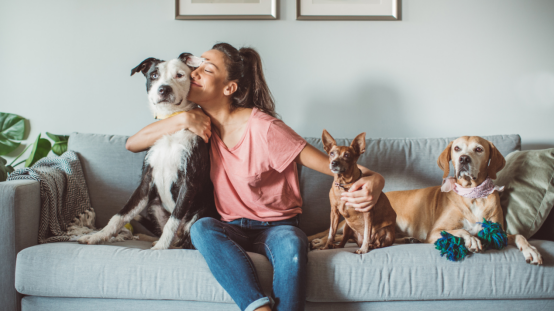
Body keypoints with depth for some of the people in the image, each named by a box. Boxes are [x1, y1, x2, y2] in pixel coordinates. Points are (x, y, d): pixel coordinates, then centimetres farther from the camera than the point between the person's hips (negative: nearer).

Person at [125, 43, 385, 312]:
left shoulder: (262, 128, -15)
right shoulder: (201, 123, 3)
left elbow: (330, 164, -16)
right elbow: (132, 144, 2)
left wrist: (372, 179, -37)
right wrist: (183, 120, -12)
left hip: (276, 227, -3)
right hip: (231, 229, 4)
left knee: (292, 244, -38)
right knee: (201, 228, -32)